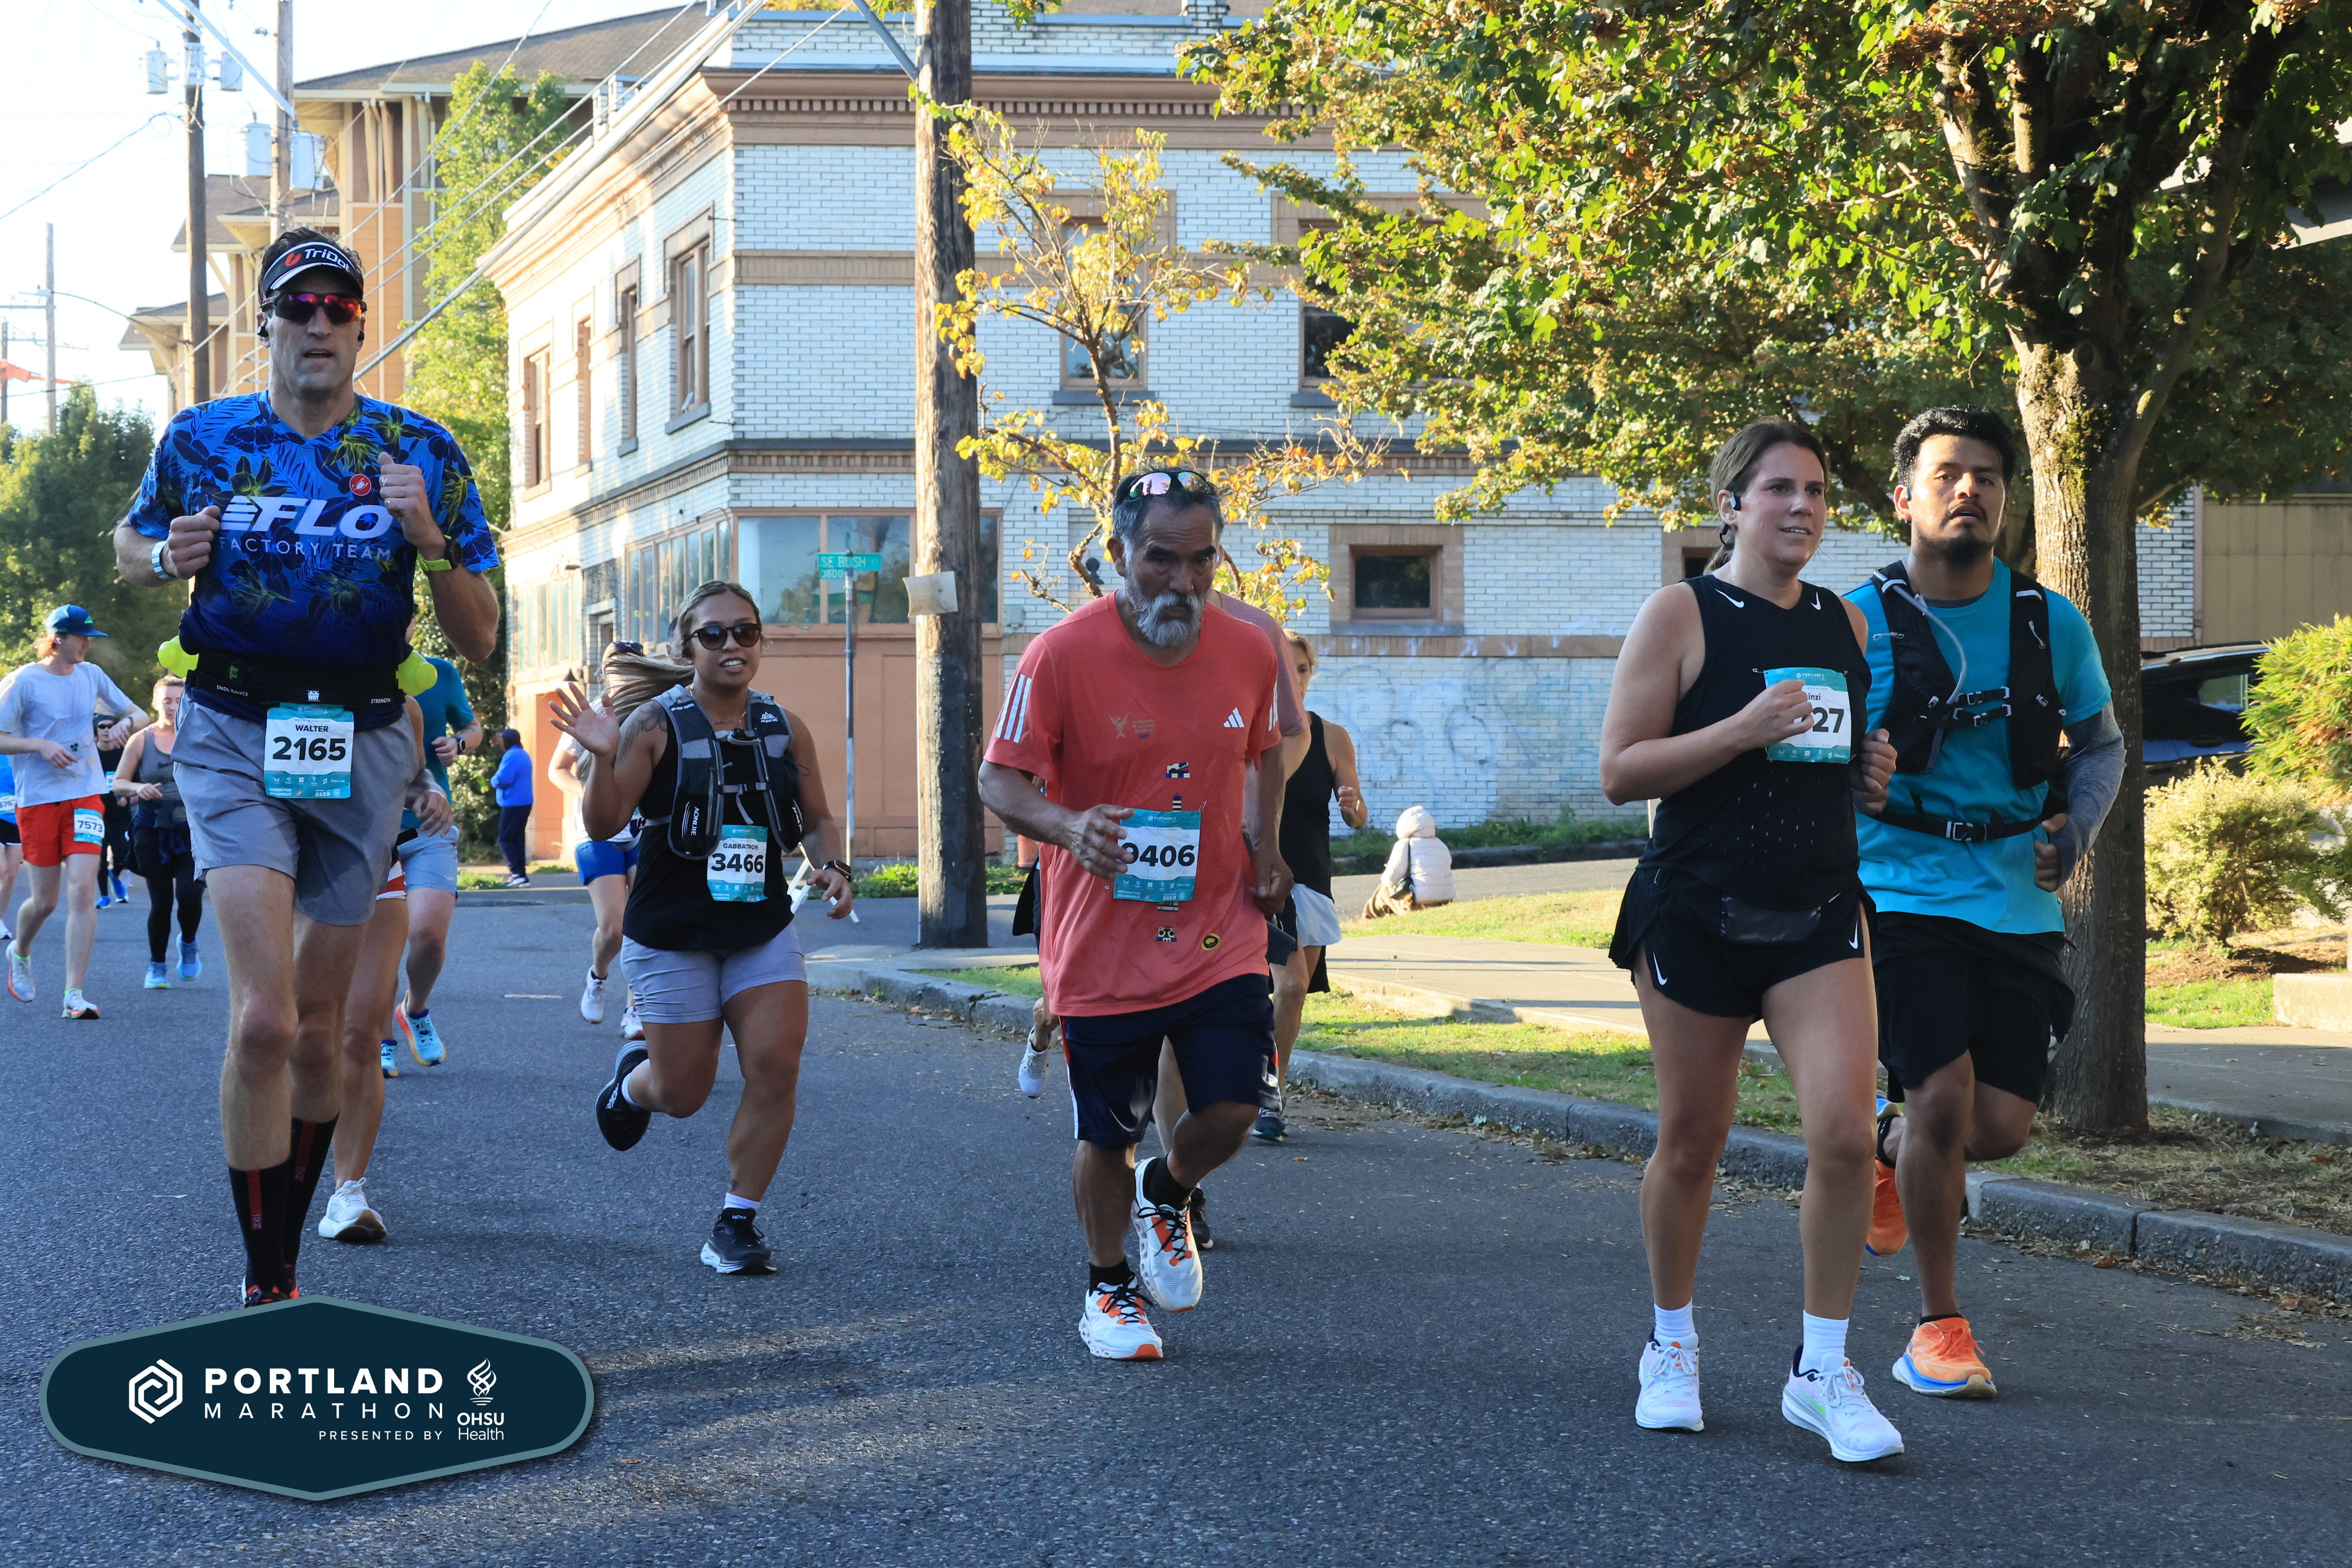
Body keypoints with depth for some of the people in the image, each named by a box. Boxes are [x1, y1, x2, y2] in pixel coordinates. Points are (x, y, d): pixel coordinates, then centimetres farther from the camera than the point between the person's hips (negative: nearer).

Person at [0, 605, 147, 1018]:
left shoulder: (91, 675, 7)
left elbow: (138, 714, 15)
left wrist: (124, 724, -8)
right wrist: (41, 745, -19)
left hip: (85, 795, 3)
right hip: (37, 799, -2)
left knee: (82, 890, -13)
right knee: (45, 901, 3)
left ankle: (74, 994, -12)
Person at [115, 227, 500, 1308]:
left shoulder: (419, 454, 2)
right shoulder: (202, 439, 2)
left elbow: (478, 640, 3)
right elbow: (129, 546, 20)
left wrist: (430, 540, -16)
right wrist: (167, 558, -3)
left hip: (361, 742, 2)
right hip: (234, 735, -2)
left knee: (319, 1026, 10)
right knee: (264, 1019, -18)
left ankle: (289, 1232, 32)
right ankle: (263, 1288, -12)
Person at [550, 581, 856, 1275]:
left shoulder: (785, 729, 2)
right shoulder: (655, 724, -10)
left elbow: (816, 818, 12)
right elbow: (602, 825, -13)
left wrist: (831, 866, -9)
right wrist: (602, 757, -30)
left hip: (764, 932, 3)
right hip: (672, 937, -3)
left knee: (776, 1067, -12)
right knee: (682, 1094, 4)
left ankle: (738, 1223, 3)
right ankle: (634, 1076, 43)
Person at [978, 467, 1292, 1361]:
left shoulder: (1248, 653, 0)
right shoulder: (1062, 656, -13)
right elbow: (999, 781, -8)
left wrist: (1266, 848, 7)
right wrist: (1066, 827, -28)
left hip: (1218, 935, 3)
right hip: (1102, 944, -2)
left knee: (1231, 1111, -7)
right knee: (1106, 1136, 7)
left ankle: (1167, 1196, 27)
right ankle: (1108, 1288, 31)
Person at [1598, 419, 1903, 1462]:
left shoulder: (1845, 625, 11)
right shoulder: (1680, 615, -5)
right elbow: (1618, 771, -10)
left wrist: (1874, 776, 4)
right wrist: (1745, 729, -20)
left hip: (1820, 916, 4)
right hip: (1697, 915, -4)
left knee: (1845, 1132, -11)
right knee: (1691, 1143, 7)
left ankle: (1823, 1372, 1)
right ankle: (1671, 1345, 30)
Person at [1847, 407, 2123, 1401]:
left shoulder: (2052, 623, 3)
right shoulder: (1858, 621, -5)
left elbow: (2101, 743, 15)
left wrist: (2076, 825, -2)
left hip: (2019, 902, 3)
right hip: (1903, 896, -3)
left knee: (2001, 1127, 0)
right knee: (1944, 1097, -15)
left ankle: (1887, 1142, 36)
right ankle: (1937, 1324, 4)